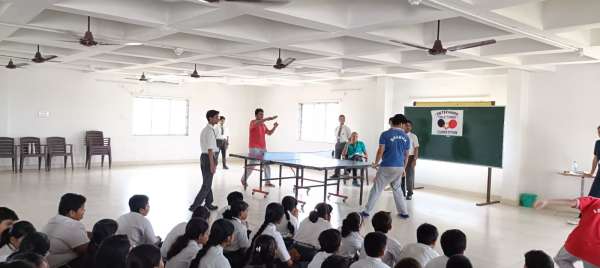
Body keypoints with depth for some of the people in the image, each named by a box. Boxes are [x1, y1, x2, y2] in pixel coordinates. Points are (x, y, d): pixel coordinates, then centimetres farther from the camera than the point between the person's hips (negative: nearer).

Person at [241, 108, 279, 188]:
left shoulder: (263, 125, 15)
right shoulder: (253, 122, -7)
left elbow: (269, 133, 18)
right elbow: (257, 123, -31)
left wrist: (275, 127, 0)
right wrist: (267, 119, -42)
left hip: (263, 148, 7)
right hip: (254, 148, -7)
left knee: (267, 165, 5)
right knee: (251, 165, -3)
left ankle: (268, 182, 14)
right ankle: (244, 179, 15)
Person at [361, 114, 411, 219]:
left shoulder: (385, 134, -9)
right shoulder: (405, 137, 5)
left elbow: (381, 151, -10)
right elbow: (406, 155, 11)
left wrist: (376, 163, 5)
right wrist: (404, 168, 23)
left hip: (387, 167, -4)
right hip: (399, 167, 4)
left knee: (377, 189, 3)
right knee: (397, 189, 21)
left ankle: (366, 211, 8)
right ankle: (403, 212, 24)